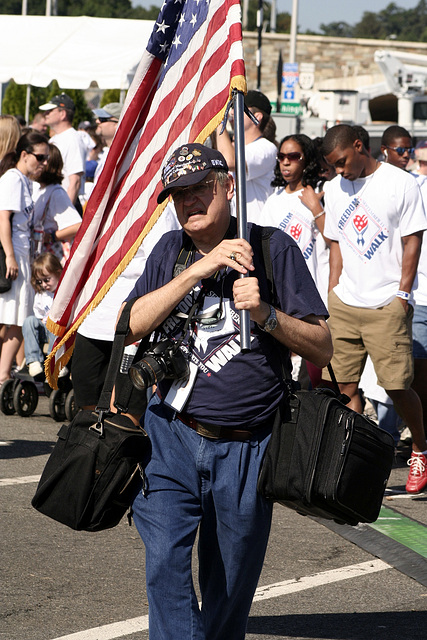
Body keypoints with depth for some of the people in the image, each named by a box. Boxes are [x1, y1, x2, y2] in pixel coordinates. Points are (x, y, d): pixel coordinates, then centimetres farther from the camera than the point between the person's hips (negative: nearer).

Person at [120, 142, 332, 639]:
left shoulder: (273, 248, -1)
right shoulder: (170, 250, 9)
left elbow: (322, 348, -2)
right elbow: (131, 327, -6)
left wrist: (265, 313, -20)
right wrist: (199, 269, -14)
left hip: (245, 448, -1)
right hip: (172, 436, 1)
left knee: (229, 588, 9)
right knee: (166, 564, -17)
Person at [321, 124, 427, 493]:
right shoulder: (335, 191, 13)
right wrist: (332, 295, 10)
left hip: (387, 305, -5)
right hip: (344, 304, 5)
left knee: (397, 386, -6)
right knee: (346, 386, 0)